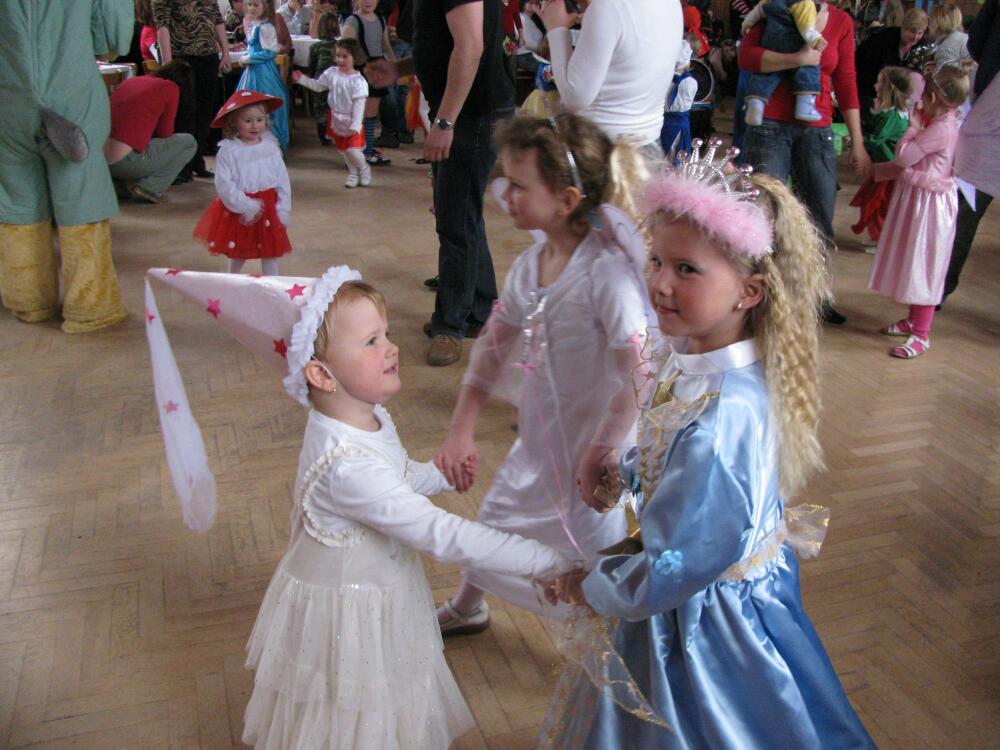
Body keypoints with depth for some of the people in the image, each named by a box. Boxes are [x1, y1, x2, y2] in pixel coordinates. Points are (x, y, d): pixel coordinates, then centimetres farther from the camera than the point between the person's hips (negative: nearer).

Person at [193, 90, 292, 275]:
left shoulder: (271, 147, -3)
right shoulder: (228, 150, -12)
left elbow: (283, 180, 0)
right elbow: (224, 184, -15)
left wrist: (283, 210, -6)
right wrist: (246, 206, -20)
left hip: (268, 208, 2)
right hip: (238, 211, -2)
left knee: (270, 253, 11)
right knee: (238, 253, 14)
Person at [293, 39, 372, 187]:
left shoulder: (358, 80, -19)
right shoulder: (331, 73, -3)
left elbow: (359, 104, -21)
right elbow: (318, 86, 13)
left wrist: (355, 125, -25)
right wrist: (301, 79, 4)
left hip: (351, 122, -5)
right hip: (336, 119, 6)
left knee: (353, 150, -13)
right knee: (343, 150, 16)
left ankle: (364, 169, 17)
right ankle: (353, 173, 37)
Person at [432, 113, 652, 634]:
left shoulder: (606, 271, -29)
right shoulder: (530, 263, -4)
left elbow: (639, 375, -31)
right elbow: (492, 346, 4)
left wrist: (602, 452, -24)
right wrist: (460, 431, 0)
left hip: (589, 448, -8)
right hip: (538, 440, 8)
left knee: (593, 549, 7)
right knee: (494, 521, 27)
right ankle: (465, 608, 56)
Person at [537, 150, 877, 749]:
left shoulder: (721, 417, -36)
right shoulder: (693, 356, -8)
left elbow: (674, 570, -29)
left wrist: (586, 589, -16)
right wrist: (627, 471, 4)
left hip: (698, 617, -8)